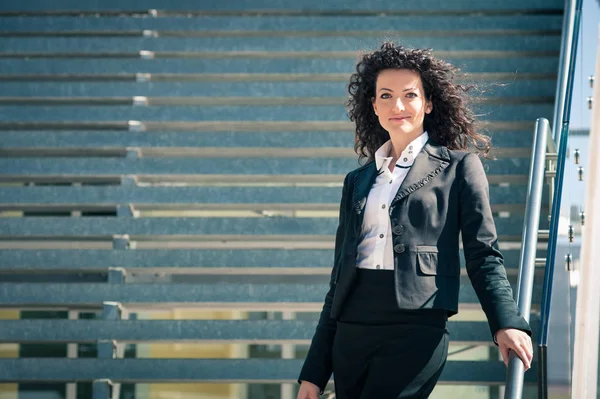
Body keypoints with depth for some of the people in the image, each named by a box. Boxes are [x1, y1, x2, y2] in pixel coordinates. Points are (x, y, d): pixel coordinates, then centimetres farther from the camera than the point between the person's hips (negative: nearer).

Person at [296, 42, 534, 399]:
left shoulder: (458, 167, 8)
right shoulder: (357, 181, 20)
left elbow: (483, 255, 3)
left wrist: (507, 323, -16)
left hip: (416, 329, -5)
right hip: (351, 332, 5)